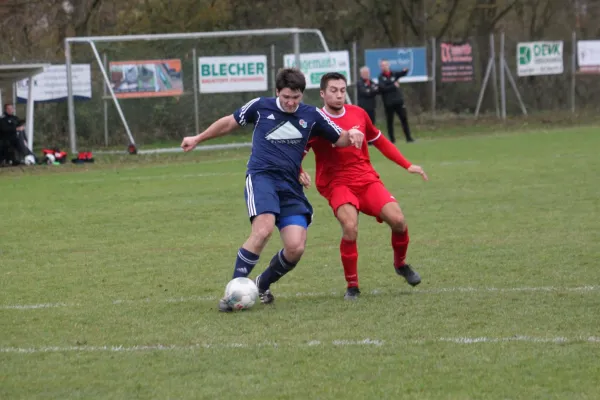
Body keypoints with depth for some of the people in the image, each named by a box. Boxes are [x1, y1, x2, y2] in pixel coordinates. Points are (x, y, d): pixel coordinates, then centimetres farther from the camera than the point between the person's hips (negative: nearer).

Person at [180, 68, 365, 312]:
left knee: (296, 248, -11)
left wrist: (351, 135, -8)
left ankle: (263, 284, 18)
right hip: (261, 176, -3)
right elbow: (230, 122, 18)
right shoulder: (261, 107, 4)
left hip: (291, 187, 3)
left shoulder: (312, 116, 9)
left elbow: (339, 139, 16)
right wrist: (198, 139, 25)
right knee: (263, 230, -30)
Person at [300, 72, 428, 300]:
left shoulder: (358, 114, 6)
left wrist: (407, 165, 16)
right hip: (337, 184, -4)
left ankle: (401, 264, 16)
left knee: (397, 220, -16)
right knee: (350, 228, -29)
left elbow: (379, 141, 19)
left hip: (367, 179, 4)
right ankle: (352, 286, -11)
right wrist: (299, 173, -24)